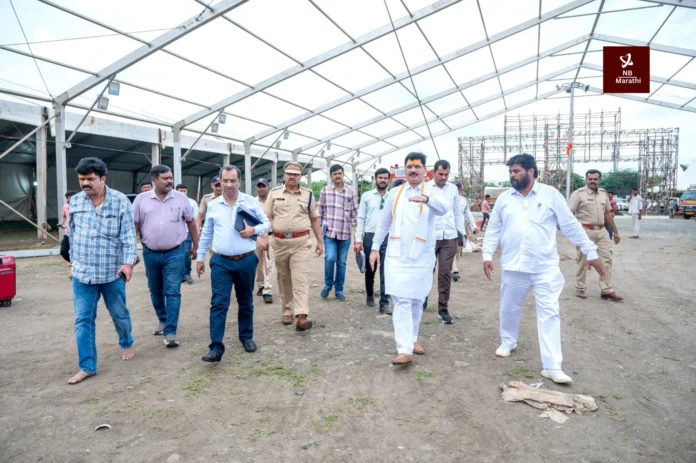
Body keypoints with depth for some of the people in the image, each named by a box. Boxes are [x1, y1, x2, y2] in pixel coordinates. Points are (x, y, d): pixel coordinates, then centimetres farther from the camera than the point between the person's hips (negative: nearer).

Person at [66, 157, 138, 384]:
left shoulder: (120, 201, -8)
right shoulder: (75, 201, 2)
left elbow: (128, 235, -10)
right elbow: (72, 235, 12)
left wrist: (129, 262, -21)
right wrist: (73, 263, 15)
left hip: (112, 272, -2)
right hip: (82, 273, 2)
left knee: (119, 314, 14)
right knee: (83, 320, 3)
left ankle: (126, 344, 41)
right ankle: (87, 366, 14)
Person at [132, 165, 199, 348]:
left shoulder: (181, 198, -1)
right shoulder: (141, 199, -1)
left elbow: (191, 223, 7)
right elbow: (134, 225, 3)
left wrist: (195, 246, 9)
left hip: (175, 253, -2)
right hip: (150, 253, 2)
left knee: (172, 292, -5)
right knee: (155, 291, 17)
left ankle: (170, 332, -2)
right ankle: (163, 320, 38)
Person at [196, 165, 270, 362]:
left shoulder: (251, 202, -1)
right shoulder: (213, 205, 5)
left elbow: (267, 223, 6)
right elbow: (206, 234, 12)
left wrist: (255, 230, -15)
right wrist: (200, 258, 13)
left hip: (246, 261, 0)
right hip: (221, 262, 0)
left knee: (245, 302, 14)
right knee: (218, 304, -6)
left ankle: (246, 337, 32)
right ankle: (216, 348, -3)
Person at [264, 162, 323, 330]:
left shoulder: (308, 195, 5)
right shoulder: (274, 193, 5)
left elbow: (315, 219, 11)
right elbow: (267, 217, 4)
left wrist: (320, 241, 8)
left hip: (300, 242, -1)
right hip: (279, 242, 2)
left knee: (300, 279, -8)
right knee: (283, 279, 12)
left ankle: (301, 316, -14)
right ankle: (287, 311, 25)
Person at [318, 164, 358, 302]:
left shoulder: (351, 192, 3)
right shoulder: (325, 190, 3)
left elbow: (355, 212, 7)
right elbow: (320, 211, 8)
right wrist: (321, 226, 7)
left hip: (345, 233, 1)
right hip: (329, 232, -1)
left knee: (341, 262, 7)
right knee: (330, 258, -14)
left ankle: (339, 290, 21)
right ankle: (328, 284, 11)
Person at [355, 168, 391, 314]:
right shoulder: (366, 196, 3)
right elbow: (361, 218, 2)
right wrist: (358, 239, -3)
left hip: (387, 238, 0)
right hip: (370, 237, 0)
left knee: (386, 271, -3)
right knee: (370, 270, 14)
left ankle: (384, 303, 3)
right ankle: (370, 296, 35)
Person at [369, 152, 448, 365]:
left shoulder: (433, 192, 0)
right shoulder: (394, 193, 9)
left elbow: (443, 208, -23)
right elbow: (384, 222, 14)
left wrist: (426, 199, -43)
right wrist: (375, 247, 10)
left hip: (422, 256, 0)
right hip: (397, 255, 0)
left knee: (417, 301, 12)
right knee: (402, 301, -8)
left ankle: (412, 338, 33)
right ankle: (405, 350, -11)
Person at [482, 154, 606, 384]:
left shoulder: (550, 194, -2)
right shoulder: (504, 198, 6)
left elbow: (571, 225, 0)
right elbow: (493, 229, 9)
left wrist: (590, 251, 1)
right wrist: (487, 255, 0)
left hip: (545, 267, -2)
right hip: (513, 266, 3)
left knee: (549, 313, -4)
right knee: (509, 309, 16)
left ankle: (552, 366, 0)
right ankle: (508, 342, 41)